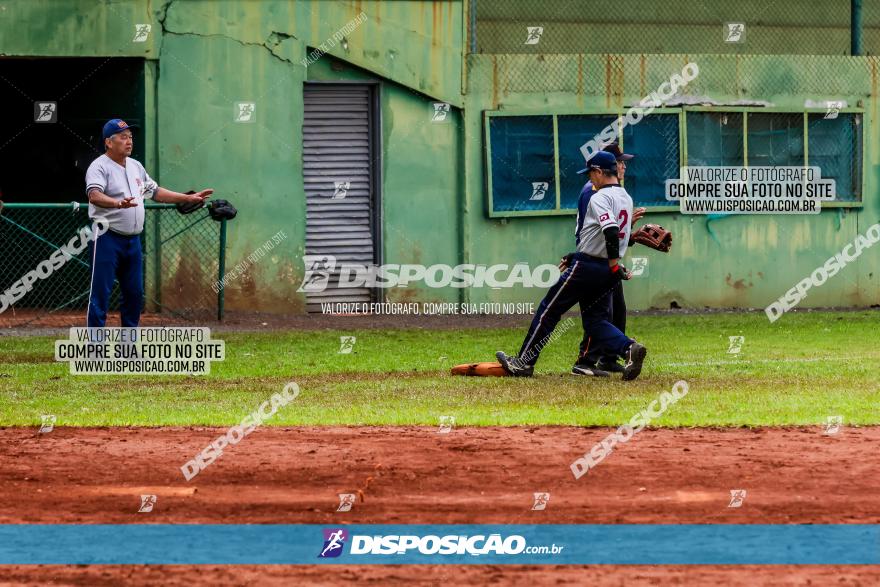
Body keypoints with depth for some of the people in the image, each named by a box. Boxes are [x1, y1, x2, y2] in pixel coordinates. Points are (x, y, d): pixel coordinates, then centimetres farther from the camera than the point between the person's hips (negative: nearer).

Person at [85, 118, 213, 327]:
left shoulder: (135, 166, 16)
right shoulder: (99, 167, -11)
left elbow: (155, 192, 26)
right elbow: (95, 195, -29)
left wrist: (188, 198, 22)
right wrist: (118, 203, -47)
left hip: (133, 239, 8)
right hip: (107, 239, -8)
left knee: (135, 294, 12)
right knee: (100, 294, -8)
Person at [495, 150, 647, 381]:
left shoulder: (600, 197, -15)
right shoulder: (626, 198, 14)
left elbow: (611, 231, -29)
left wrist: (614, 265, -27)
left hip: (587, 267, -8)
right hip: (607, 269, 8)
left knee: (549, 310, 3)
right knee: (595, 319, 12)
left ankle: (524, 362, 8)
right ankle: (629, 348, -13)